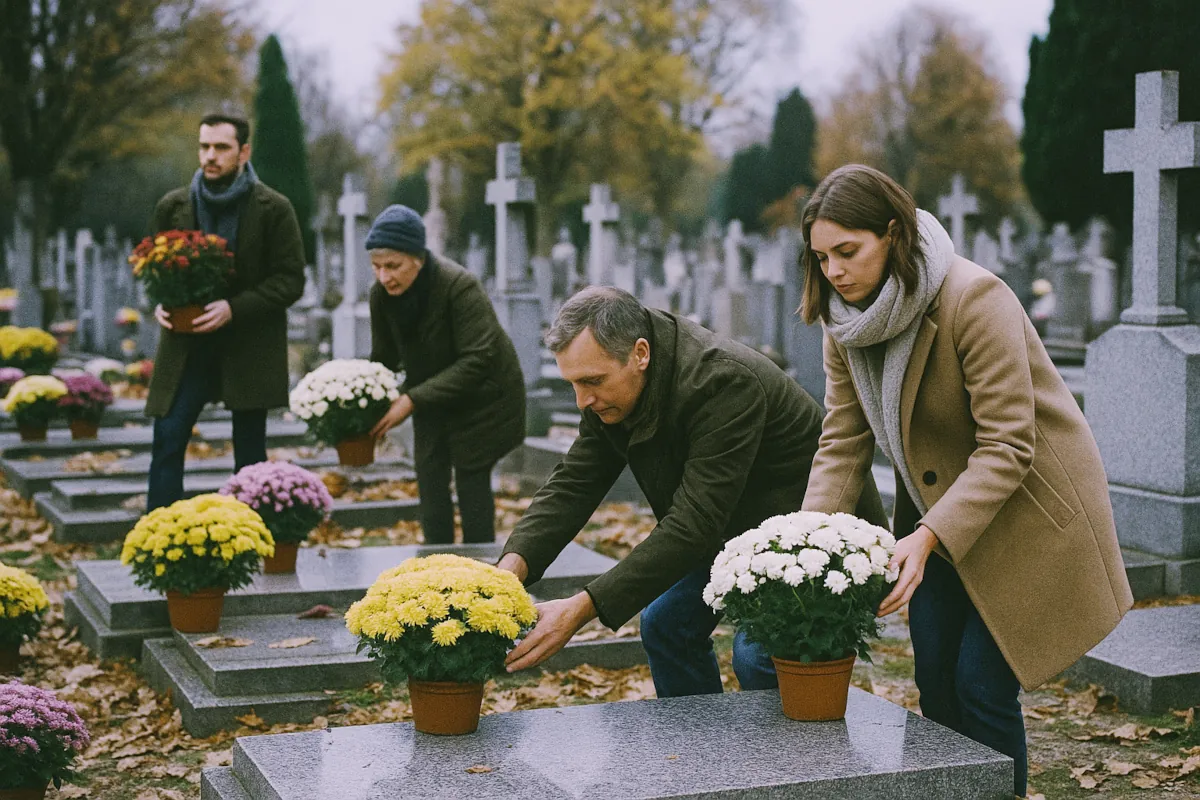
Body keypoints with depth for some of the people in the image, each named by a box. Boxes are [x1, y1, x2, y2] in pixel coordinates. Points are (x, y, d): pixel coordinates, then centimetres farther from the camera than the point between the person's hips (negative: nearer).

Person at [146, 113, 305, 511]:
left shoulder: (273, 209, -5)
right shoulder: (172, 207, 5)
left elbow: (291, 280, -6)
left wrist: (234, 308, -19)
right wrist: (160, 303, -6)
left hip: (250, 347, -2)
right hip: (187, 342, 2)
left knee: (250, 451, 7)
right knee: (167, 440, -7)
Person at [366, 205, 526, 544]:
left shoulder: (460, 286, -31)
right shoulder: (381, 294, -13)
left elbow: (477, 361, -32)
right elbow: (383, 358, -1)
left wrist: (413, 399, -35)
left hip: (482, 396, -5)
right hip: (432, 399, 5)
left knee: (472, 479, -5)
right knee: (430, 481, -2)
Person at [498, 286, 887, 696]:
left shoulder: (723, 381, -36)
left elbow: (695, 523, -40)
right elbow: (572, 485, -7)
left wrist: (582, 608, -44)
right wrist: (512, 565, -27)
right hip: (736, 525, 9)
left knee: (756, 654, -24)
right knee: (666, 624, 6)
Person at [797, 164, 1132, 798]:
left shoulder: (975, 299, -27)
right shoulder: (844, 322, -4)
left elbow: (1006, 447, -27)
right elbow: (842, 443, -3)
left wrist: (927, 537, -35)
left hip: (1026, 505, -6)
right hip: (937, 504, 7)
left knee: (981, 684, -8)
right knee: (935, 682, 6)